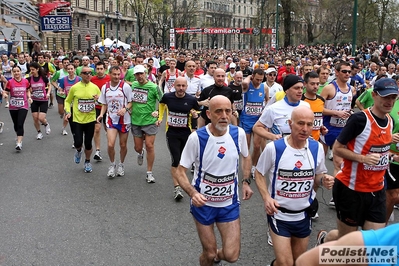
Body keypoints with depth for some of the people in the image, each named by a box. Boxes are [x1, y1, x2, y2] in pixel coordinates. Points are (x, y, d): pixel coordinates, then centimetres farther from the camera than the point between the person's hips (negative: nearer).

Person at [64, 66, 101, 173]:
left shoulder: (95, 87, 0)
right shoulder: (74, 87, -3)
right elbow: (68, 101, 8)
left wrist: (98, 99, -14)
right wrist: (68, 111, -7)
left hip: (90, 120, 1)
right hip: (77, 120, -1)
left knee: (88, 143, 7)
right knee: (78, 143, -7)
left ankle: (87, 162, 31)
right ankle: (78, 151, 31)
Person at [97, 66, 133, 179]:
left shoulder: (125, 86, -10)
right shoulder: (105, 87, 1)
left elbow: (131, 102, -5)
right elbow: (104, 104, 12)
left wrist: (125, 109, -24)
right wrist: (101, 114, -5)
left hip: (124, 120, -1)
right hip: (111, 119, 1)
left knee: (123, 145, 10)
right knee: (110, 145, -11)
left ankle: (121, 165, 33)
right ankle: (112, 165, 14)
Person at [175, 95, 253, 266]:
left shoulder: (238, 133, -9)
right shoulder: (197, 137, -19)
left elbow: (246, 157, 14)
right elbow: (180, 171, -12)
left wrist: (246, 181, 3)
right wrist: (193, 193, -28)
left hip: (230, 203, 2)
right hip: (203, 203, -2)